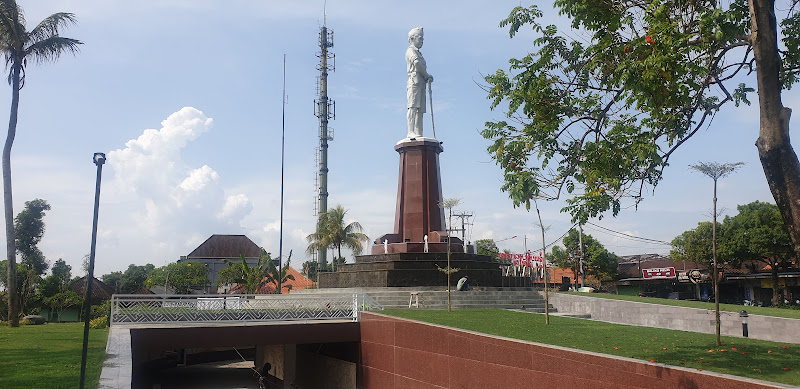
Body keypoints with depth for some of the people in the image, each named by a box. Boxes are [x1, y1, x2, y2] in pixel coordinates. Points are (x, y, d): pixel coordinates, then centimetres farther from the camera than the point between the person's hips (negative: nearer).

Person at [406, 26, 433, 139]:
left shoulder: (418, 53, 30)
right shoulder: (411, 50, 3)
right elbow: (416, 63, -18)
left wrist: (427, 77, 2)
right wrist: (427, 75, -9)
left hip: (421, 83, 9)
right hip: (415, 80, -9)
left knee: (420, 110, 1)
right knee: (413, 107, -16)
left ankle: (419, 134, -2)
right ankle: (411, 132, -23)